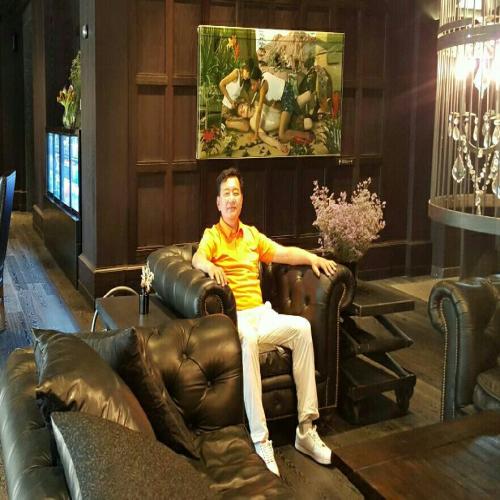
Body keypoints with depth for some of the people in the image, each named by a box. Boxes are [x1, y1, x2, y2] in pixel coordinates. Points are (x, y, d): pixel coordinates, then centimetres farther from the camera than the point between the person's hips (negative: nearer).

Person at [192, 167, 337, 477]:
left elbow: (284, 253, 18)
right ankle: (261, 441, -39)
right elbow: (197, 259, -13)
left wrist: (312, 257, 2)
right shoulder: (212, 235, 7)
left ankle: (306, 429, -20)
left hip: (262, 313, 5)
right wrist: (210, 266, -35)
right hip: (233, 317, -5)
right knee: (249, 338, -39)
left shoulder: (252, 234, 23)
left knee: (302, 327, -24)